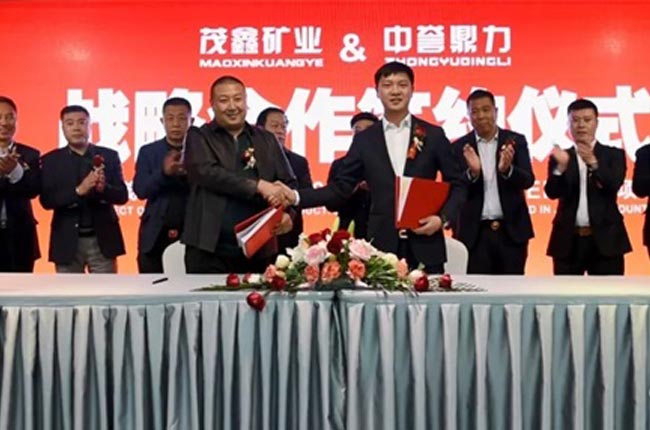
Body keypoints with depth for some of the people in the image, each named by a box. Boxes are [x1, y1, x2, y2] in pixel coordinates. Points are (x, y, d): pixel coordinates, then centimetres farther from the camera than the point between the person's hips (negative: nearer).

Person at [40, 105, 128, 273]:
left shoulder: (109, 156, 5)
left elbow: (122, 195, 1)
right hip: (68, 241, 0)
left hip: (102, 239, 1)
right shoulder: (51, 160, 3)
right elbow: (46, 200, -7)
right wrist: (78, 190, -23)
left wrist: (103, 188, -21)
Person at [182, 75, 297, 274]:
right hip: (209, 250, -3)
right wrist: (258, 186, -17)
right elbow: (207, 172, -12)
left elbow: (288, 183, 13)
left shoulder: (266, 139, 15)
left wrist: (288, 213, -9)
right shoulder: (198, 137, 6)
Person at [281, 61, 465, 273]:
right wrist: (297, 197, -6)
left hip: (425, 244, 0)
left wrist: (442, 218, -10)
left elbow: (457, 185, 7)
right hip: (382, 244, 1)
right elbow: (342, 187, 6)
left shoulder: (433, 135, 4)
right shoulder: (364, 139, 7)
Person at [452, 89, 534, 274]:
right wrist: (472, 172, -23)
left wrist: (507, 169, -25)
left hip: (512, 230, 1)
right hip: (475, 232, -1)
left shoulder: (516, 141, 4)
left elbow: (528, 181, -5)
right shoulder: (460, 147, 3)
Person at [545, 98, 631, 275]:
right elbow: (552, 193, -5)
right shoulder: (560, 157, 9)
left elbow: (614, 185, -11)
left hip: (605, 239, -1)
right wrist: (561, 166, -23)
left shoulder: (613, 155, 6)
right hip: (568, 240, 1)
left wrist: (593, 163, -27)